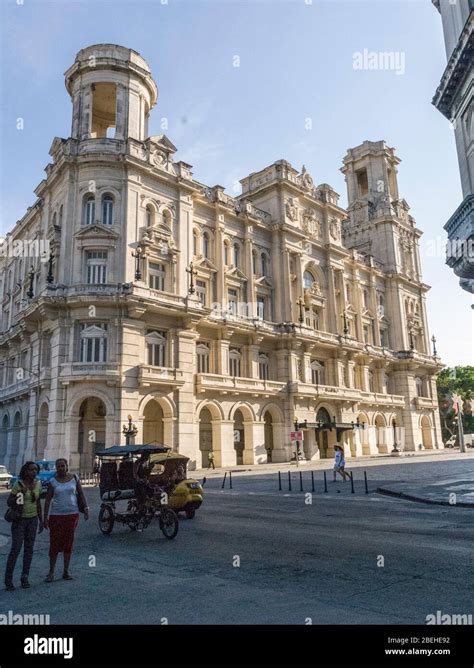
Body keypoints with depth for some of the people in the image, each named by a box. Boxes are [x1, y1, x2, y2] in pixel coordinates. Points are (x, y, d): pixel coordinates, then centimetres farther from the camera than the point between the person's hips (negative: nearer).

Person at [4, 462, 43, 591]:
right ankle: (8, 579, 5)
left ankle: (24, 577, 15)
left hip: (33, 519, 4)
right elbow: (9, 502, -10)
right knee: (16, 549, -7)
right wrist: (19, 494, -29)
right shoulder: (18, 484, -14)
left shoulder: (38, 484, 1)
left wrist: (41, 520, 9)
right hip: (19, 519, -4)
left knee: (29, 549, 6)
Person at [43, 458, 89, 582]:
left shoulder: (74, 478, 2)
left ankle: (66, 571, 19)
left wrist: (86, 508, -1)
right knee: (54, 543, 1)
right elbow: (48, 500, -2)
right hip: (56, 515, -1)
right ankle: (51, 572, 14)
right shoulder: (53, 482, -2)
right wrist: (45, 517, -7)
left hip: (72, 514, 1)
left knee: (68, 543, 8)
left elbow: (81, 494, 7)